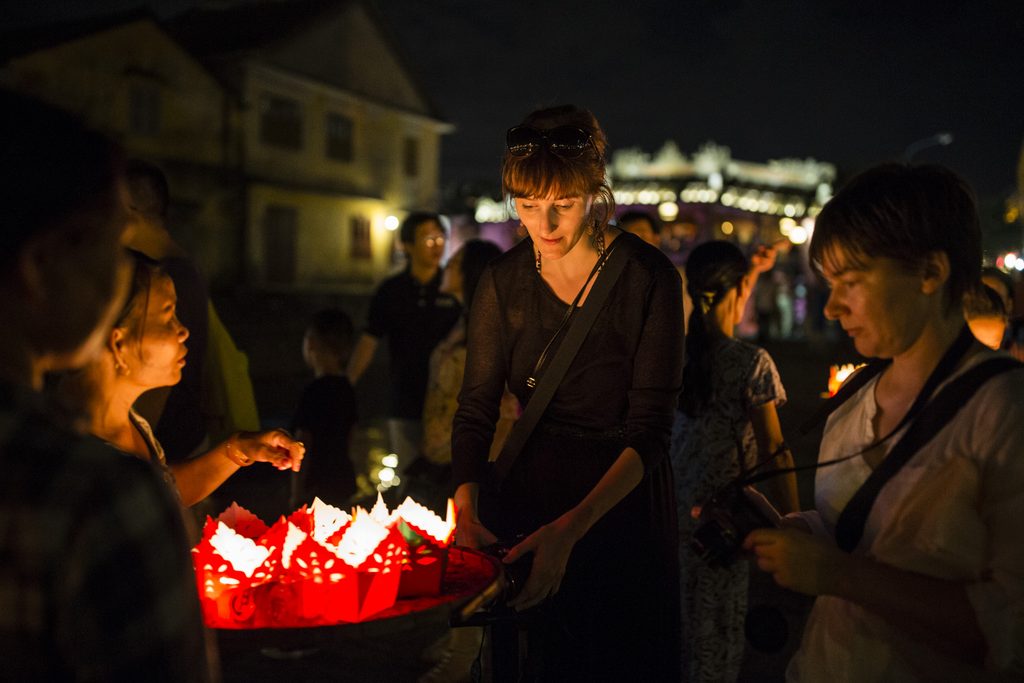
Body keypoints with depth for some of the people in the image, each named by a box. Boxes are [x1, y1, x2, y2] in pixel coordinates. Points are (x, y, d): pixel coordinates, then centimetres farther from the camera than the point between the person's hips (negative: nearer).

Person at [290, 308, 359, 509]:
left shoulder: (313, 392, -19)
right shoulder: (346, 388, 3)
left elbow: (303, 446, -16)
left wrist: (296, 494, -9)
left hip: (318, 485, -8)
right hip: (343, 479, 8)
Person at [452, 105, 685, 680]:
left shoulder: (649, 276, -15)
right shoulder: (504, 281, -4)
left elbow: (650, 430, -19)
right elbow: (476, 408, -6)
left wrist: (570, 529, -30)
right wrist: (466, 508, -24)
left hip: (622, 497, -2)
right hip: (528, 491, 3)